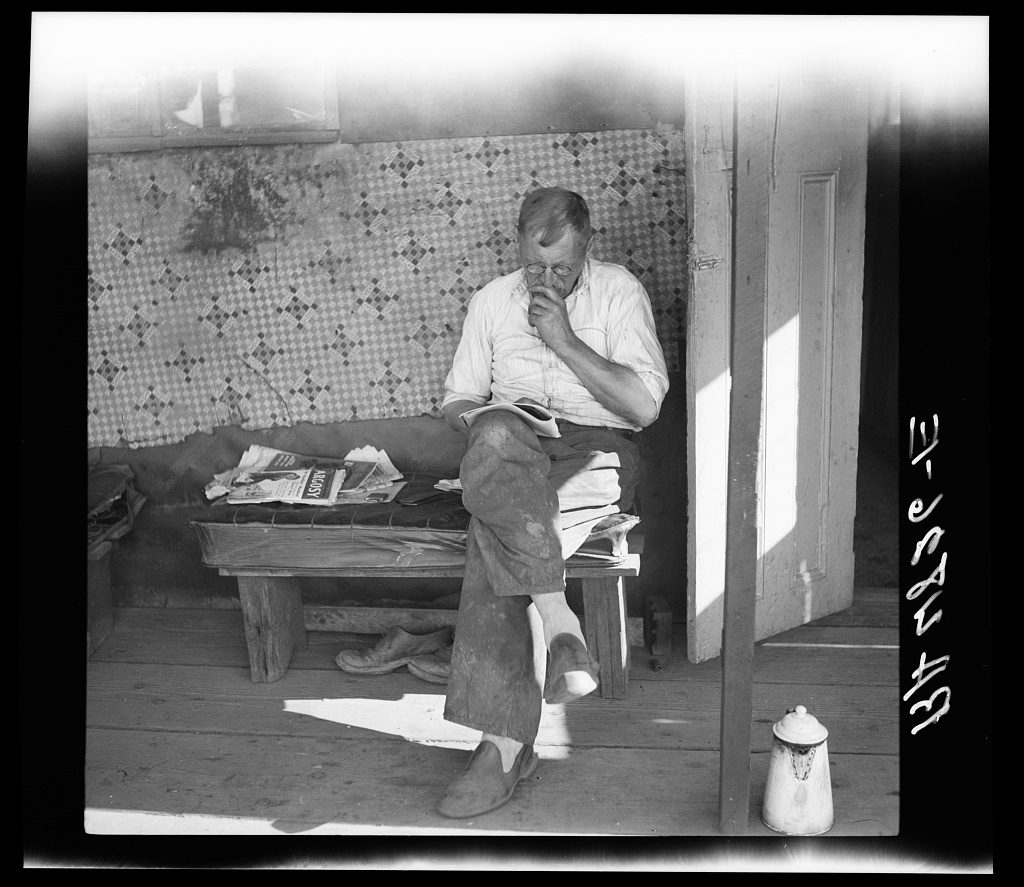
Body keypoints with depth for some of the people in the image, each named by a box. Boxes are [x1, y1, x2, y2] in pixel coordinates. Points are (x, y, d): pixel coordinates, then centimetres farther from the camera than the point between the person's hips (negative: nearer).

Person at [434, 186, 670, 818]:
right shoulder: (493, 300, 15)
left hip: (598, 448, -3)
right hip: (512, 454, 4)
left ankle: (506, 743, -28)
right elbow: (458, 398, 18)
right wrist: (479, 420, -7)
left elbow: (645, 405, -7)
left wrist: (564, 340, -10)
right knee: (498, 439, -35)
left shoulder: (620, 292, 4)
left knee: (495, 534, -32)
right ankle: (560, 624, -34)